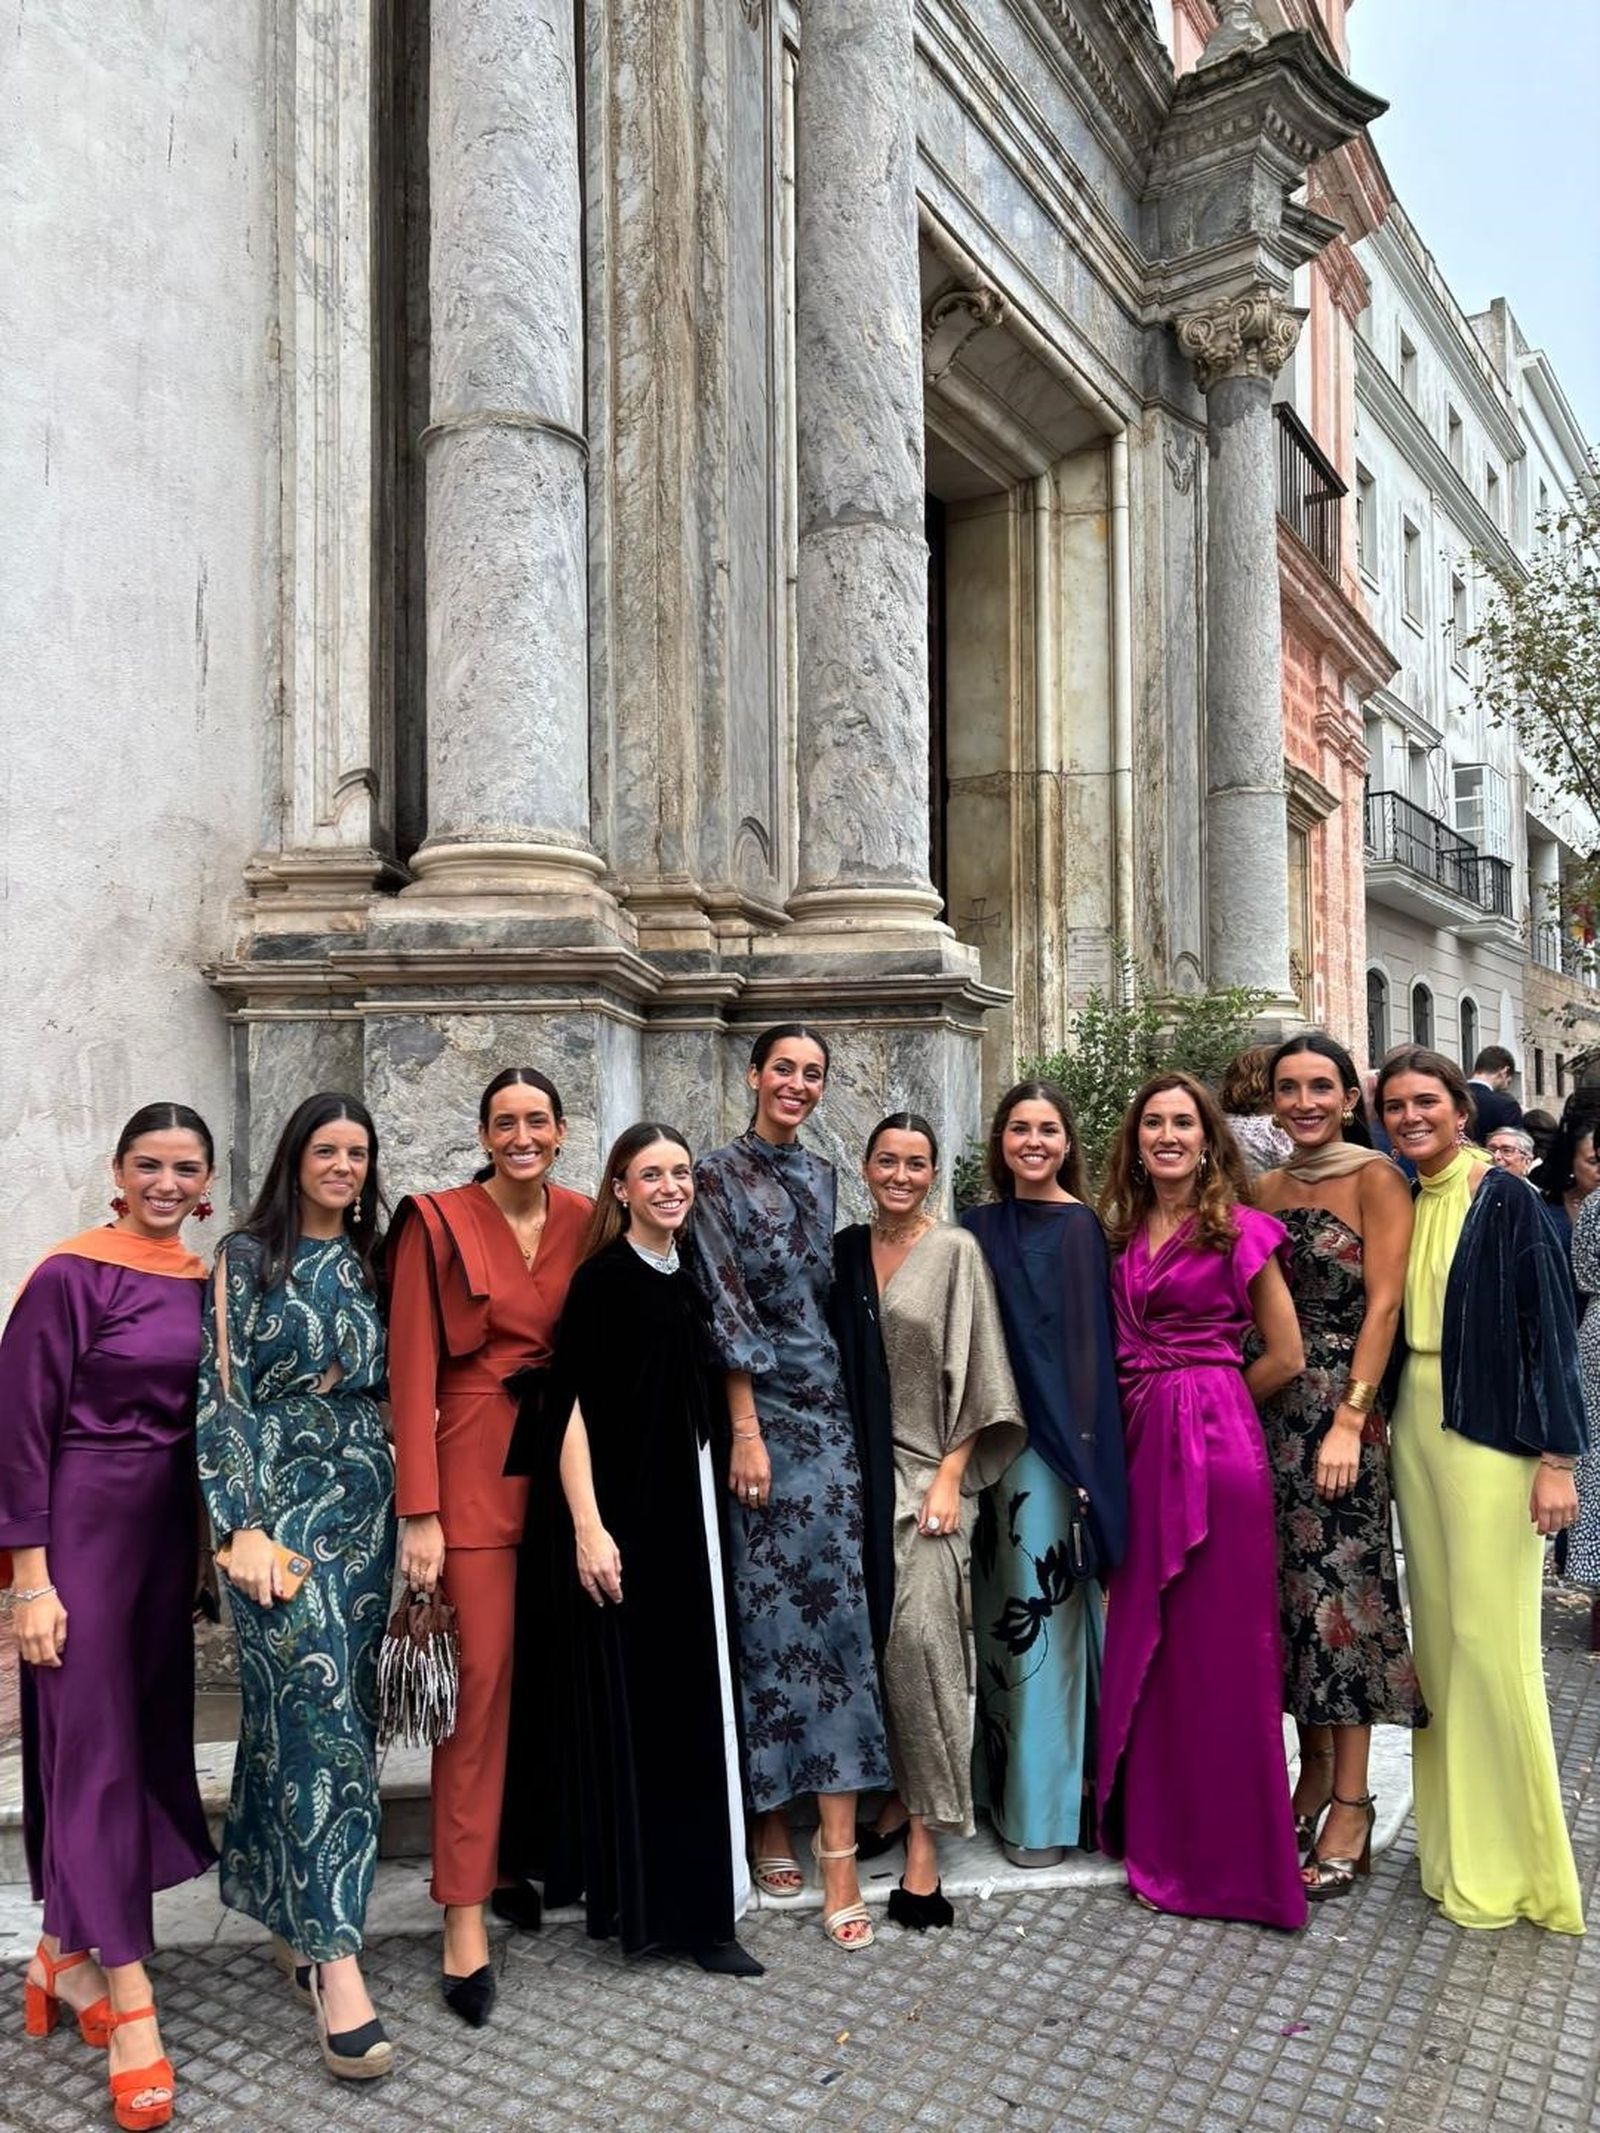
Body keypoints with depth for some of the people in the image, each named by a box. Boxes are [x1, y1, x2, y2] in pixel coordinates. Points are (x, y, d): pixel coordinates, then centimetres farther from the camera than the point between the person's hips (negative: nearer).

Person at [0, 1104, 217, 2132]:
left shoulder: (205, 1284, 7)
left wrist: (215, 1544, 12)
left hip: (169, 1529, 7)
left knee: (148, 1737, 12)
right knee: (97, 1744, -3)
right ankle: (129, 2005, 4)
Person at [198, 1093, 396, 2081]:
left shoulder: (372, 1262, 11)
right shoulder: (247, 1257, -2)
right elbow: (220, 1392, -7)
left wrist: (403, 1512, 10)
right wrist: (243, 1525, -13)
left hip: (366, 1506, 5)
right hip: (281, 1504, -5)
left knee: (336, 1714, 11)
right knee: (319, 1714, -12)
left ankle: (297, 1913, 29)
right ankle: (337, 1956, -9)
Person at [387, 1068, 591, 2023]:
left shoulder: (583, 1220, 5)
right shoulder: (439, 1222, -8)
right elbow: (413, 1370, -9)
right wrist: (421, 1512, -13)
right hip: (475, 1465, -4)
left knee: (548, 1668, 13)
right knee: (482, 1681, -2)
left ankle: (521, 1855, 32)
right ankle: (465, 1916, 9)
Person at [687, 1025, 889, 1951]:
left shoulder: (821, 1175, 13)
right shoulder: (721, 1173, -4)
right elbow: (727, 1306, -10)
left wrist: (836, 1402, 13)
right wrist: (747, 1430, -14)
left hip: (826, 1407, 5)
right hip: (761, 1410, -5)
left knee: (837, 1604, -2)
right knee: (766, 1606, 2)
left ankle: (840, 1848, 1)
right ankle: (770, 1816, 19)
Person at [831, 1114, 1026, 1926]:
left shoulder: (955, 1251, -2)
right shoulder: (842, 1250, 9)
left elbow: (971, 1374, -5)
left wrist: (949, 1475, -10)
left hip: (924, 1470, -4)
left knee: (917, 1633, -12)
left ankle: (923, 1838, -5)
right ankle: (892, 1792, 23)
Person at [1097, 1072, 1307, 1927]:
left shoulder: (1239, 1229, -4)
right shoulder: (1122, 1232, 11)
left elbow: (1284, 1356, -2)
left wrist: (1198, 1404, 4)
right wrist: (1156, 1408, 6)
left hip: (1215, 1446, -6)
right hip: (1140, 1445, 6)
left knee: (1217, 1648, 2)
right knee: (1145, 1644, 13)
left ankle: (1229, 1853, 18)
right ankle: (1159, 1835, 30)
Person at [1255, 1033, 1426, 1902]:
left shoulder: (1375, 1178, -5)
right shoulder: (1264, 1189, 11)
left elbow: (1383, 1303, -11)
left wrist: (1350, 1420, -17)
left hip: (1342, 1409, -5)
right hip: (1271, 1407, 6)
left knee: (1341, 1590, -3)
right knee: (1292, 1591, 11)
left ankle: (1351, 1807, 7)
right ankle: (1315, 1771, 25)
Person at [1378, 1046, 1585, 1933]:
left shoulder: (1507, 1201, -8)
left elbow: (1551, 1327, -11)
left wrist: (1558, 1457, -14)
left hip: (1489, 1435, -6)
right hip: (1414, 1431, 6)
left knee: (1488, 1637, -2)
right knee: (1436, 1629, 12)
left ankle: (1505, 1856, 12)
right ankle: (1451, 1833, 25)